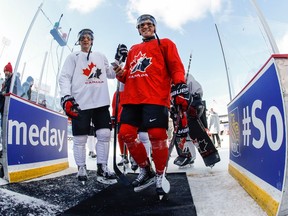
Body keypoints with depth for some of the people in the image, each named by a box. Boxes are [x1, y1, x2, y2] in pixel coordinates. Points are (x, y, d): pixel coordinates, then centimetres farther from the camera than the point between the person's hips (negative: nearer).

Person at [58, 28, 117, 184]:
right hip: (80, 103, -3)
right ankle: (81, 169, 16)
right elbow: (64, 78, 1)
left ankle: (102, 169, 8)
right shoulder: (73, 57, 9)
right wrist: (66, 97, -13)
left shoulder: (100, 56, 21)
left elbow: (112, 74, 24)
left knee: (105, 135, -2)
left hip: (101, 102, 4)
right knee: (80, 139, -1)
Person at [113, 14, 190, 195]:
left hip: (156, 97, -5)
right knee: (126, 133, -5)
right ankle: (146, 170, 15)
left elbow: (176, 67, 5)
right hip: (132, 97, 5)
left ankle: (160, 175, 5)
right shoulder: (133, 50, 29)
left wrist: (181, 88, -11)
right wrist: (121, 73, 6)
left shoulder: (165, 44, 16)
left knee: (157, 135, -17)